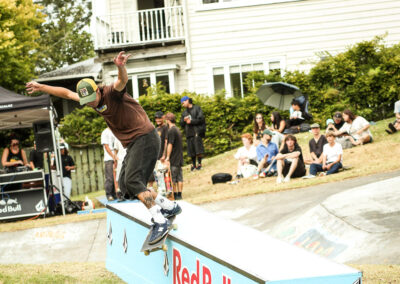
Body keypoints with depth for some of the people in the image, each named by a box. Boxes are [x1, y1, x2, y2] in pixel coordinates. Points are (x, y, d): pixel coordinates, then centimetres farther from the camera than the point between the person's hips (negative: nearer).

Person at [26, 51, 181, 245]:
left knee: (132, 181, -20)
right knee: (125, 185, 5)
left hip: (145, 138, -9)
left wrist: (121, 68, -59)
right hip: (132, 144, 10)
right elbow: (66, 93, 22)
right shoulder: (92, 99, 10)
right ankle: (168, 206, 10)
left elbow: (122, 81, -37)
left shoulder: (111, 93, -14)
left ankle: (159, 221, -22)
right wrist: (40, 87, 25)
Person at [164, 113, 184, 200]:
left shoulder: (171, 130, -13)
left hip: (173, 159, -9)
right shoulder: (177, 130, 15)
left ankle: (175, 195, -3)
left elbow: (170, 144, -17)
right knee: (179, 177, 6)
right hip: (179, 158, 9)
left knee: (172, 178, -4)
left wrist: (167, 157, -15)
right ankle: (179, 194, 6)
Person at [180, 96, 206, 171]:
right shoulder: (184, 113, 22)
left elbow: (201, 119, -6)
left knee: (198, 148, -11)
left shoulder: (197, 108, 5)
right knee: (191, 149, -1)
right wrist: (184, 120, -2)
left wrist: (191, 121, -9)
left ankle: (199, 163, -5)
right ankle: (193, 164, 6)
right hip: (189, 132, 5)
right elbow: (182, 124, 19)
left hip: (197, 131, -5)